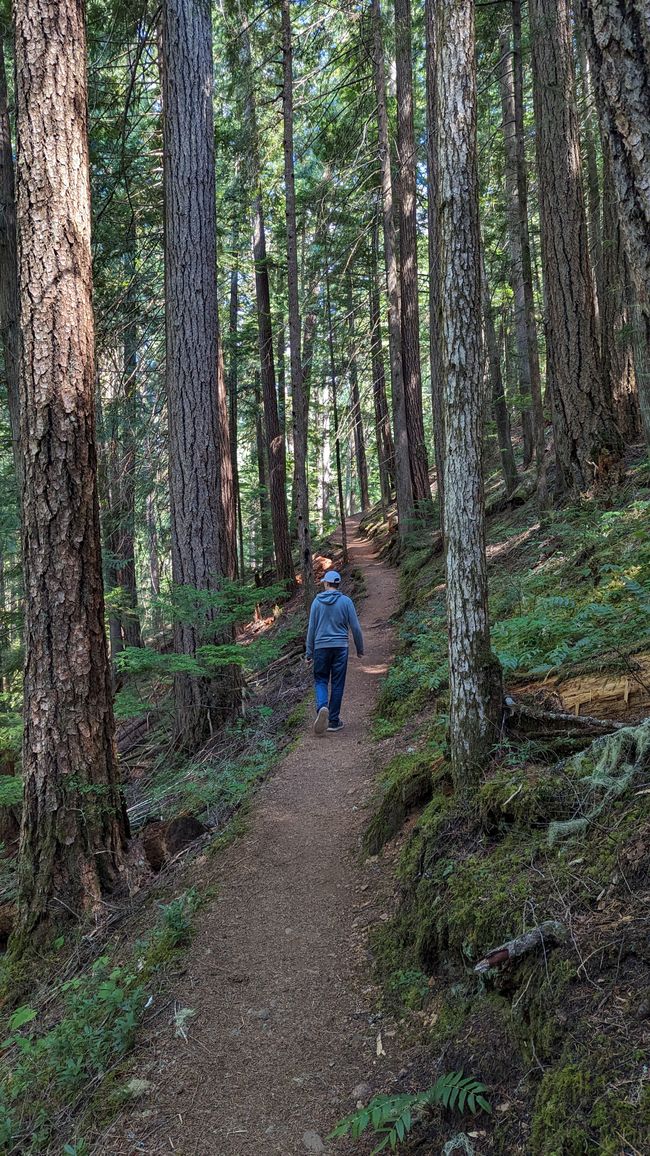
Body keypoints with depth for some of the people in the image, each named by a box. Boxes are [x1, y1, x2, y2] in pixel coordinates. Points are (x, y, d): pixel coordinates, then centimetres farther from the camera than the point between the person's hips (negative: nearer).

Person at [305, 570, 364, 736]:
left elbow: (311, 628, 3)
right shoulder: (346, 601, -2)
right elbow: (355, 627, 0)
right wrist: (360, 648, 13)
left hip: (321, 647, 0)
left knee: (321, 680, 10)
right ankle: (333, 721, 10)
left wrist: (309, 652, 10)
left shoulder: (317, 601, 0)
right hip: (340, 647, 0)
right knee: (337, 683, 7)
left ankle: (322, 707, -18)